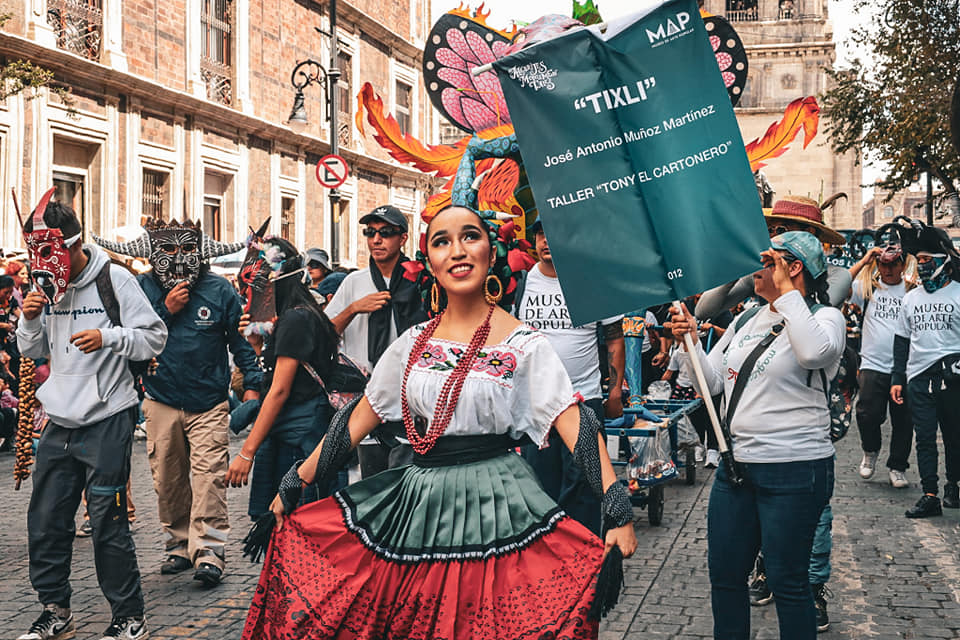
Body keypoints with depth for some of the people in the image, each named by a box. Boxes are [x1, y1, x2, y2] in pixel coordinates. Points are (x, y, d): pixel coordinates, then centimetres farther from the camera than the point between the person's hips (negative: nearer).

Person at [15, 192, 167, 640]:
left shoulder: (114, 279, -8)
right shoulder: (46, 285, 10)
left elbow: (154, 337, -8)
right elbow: (32, 350, 18)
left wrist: (107, 338, -23)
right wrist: (30, 320, -2)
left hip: (106, 422, -6)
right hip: (60, 423, 6)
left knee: (107, 524, -4)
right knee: (45, 520, 10)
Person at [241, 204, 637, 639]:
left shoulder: (522, 343, -6)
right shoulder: (414, 342, 7)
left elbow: (573, 423, -13)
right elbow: (359, 419, 11)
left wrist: (617, 510, -24)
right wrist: (295, 484, 10)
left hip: (495, 505, -4)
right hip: (418, 502, 4)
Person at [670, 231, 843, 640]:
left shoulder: (824, 317, -6)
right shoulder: (747, 320, 13)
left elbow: (814, 351, -31)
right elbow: (712, 382, 15)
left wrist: (787, 291, -21)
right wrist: (690, 340, 0)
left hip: (795, 471, -7)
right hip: (736, 466, 7)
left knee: (787, 582, 3)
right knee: (724, 574, 14)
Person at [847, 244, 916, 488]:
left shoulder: (912, 291, 6)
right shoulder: (868, 287, 5)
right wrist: (863, 261, -8)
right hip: (873, 365, -1)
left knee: (903, 420, 6)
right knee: (868, 414, -10)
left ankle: (897, 467, 22)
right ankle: (870, 450, 20)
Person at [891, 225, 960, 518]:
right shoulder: (911, 297, 13)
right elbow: (902, 340, 16)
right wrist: (897, 378, 12)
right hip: (918, 378, 3)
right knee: (924, 438, 1)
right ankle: (930, 496, 2)